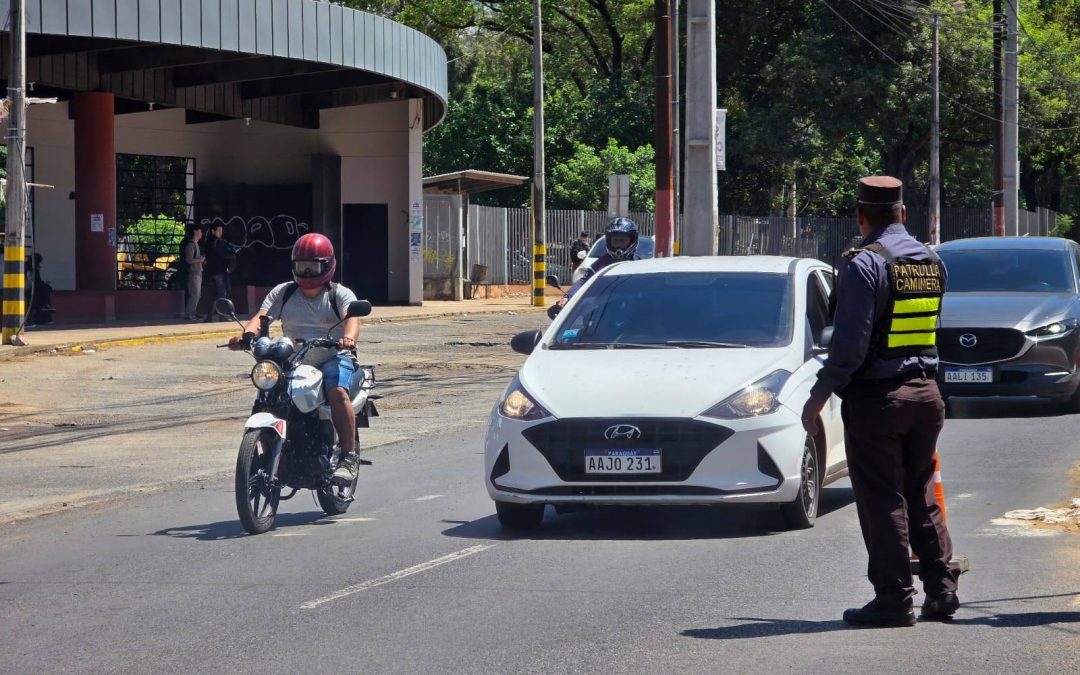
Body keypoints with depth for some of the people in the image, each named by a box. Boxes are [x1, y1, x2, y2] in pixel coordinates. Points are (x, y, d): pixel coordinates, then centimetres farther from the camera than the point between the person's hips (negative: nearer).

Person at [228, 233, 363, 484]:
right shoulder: (283, 293, 14)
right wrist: (247, 335, -24)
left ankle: (349, 457, -28)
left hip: (333, 356, -4)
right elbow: (262, 316, -1)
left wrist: (348, 339, -39)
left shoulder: (340, 294, 5)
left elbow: (352, 318, -15)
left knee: (337, 392, -33)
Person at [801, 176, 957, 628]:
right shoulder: (932, 263, 9)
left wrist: (819, 396, -12)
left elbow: (850, 343, -17)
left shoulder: (865, 264, -14)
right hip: (925, 391, 7)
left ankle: (894, 597, -1)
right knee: (921, 495, 16)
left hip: (876, 396, -7)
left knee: (881, 501, -1)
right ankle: (941, 588, 14)